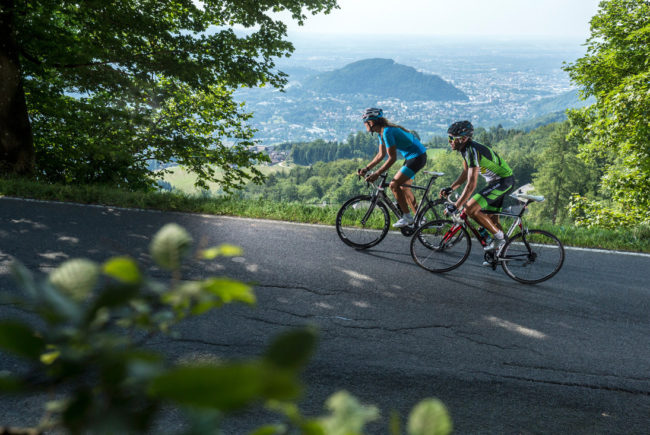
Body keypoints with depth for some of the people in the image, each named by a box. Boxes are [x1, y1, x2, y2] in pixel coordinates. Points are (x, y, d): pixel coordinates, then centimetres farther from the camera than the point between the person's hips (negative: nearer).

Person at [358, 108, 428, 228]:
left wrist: (376, 174, -24)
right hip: (411, 157, 10)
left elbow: (392, 158, -24)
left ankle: (407, 217, -4)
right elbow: (381, 154, 14)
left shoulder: (387, 131, -22)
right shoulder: (382, 132, 8)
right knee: (404, 187, 15)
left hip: (417, 157, -10)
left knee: (394, 184, -13)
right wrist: (366, 168, 9)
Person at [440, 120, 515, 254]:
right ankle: (497, 252, 25)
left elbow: (471, 185, -30)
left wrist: (455, 206, -29)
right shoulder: (465, 149, 3)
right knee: (492, 219, 15)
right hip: (495, 181, 10)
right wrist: (450, 189, 5)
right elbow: (465, 174, 15)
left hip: (504, 181, -10)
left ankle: (499, 237, -5)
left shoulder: (472, 151, -26)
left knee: (470, 209, -18)